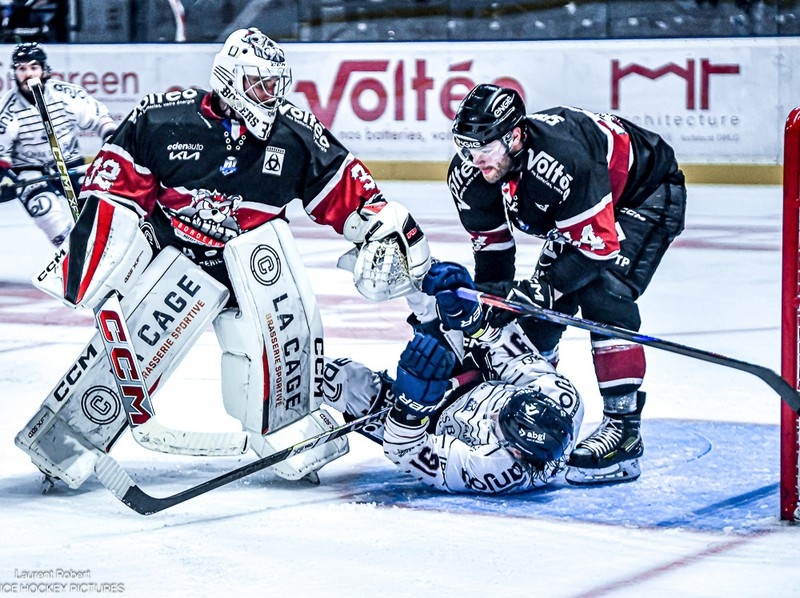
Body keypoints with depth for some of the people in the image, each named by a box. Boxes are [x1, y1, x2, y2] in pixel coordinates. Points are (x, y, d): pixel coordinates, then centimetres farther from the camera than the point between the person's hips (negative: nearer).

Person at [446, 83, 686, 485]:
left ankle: (624, 427, -23)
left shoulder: (561, 158, -41)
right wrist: (486, 303, -7)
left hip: (648, 193, -8)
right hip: (575, 208, 8)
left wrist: (545, 286, -38)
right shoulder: (469, 177, -17)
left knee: (603, 293, -26)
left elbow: (597, 243, -35)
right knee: (539, 306, 0)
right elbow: (491, 248, -2)